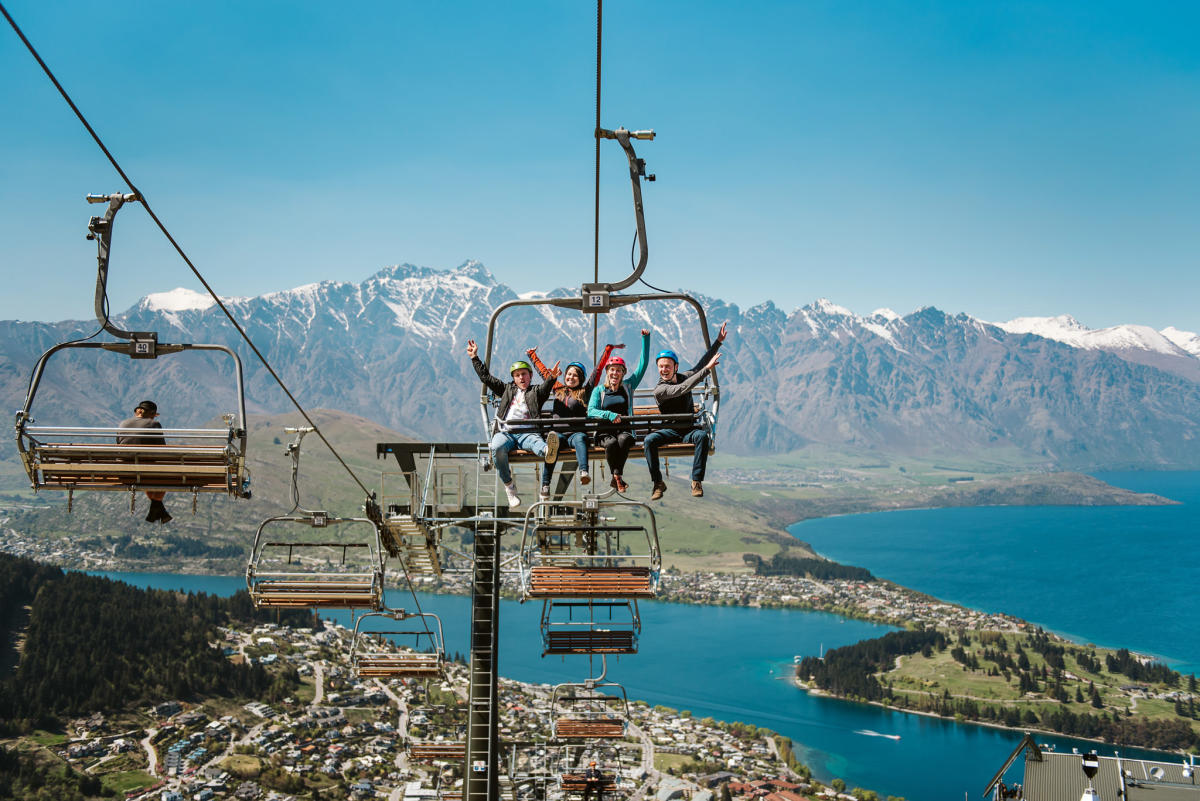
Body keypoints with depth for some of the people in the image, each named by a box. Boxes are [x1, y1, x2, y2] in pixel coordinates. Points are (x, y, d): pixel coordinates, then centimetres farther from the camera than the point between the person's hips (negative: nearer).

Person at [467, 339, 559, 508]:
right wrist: (475, 358, 26)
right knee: (497, 447, -33)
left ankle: (547, 451, -77)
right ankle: (509, 485, -28)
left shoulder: (536, 391, 20)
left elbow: (546, 387, -3)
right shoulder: (507, 389, 29)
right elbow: (486, 377, 30)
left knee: (536, 441, -39)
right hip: (506, 431, 2)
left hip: (527, 432, -2)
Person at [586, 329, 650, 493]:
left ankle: (616, 476, -31)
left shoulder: (628, 385, 15)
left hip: (624, 429, 1)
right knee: (611, 443, -36)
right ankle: (617, 478, -24)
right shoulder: (599, 390, 12)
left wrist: (645, 339, 8)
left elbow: (642, 364, 13)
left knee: (624, 439, -36)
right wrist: (609, 415, -18)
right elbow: (591, 411, -1)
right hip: (604, 432, -1)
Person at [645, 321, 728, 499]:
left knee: (702, 435, -33)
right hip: (669, 431, -3)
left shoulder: (684, 377, 6)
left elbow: (700, 365, 17)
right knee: (649, 440, -33)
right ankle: (658, 483, -24)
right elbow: (682, 389, -26)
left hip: (689, 430, 3)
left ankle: (697, 481, -31)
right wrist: (707, 369, -29)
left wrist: (718, 341, 15)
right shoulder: (659, 390, -12)